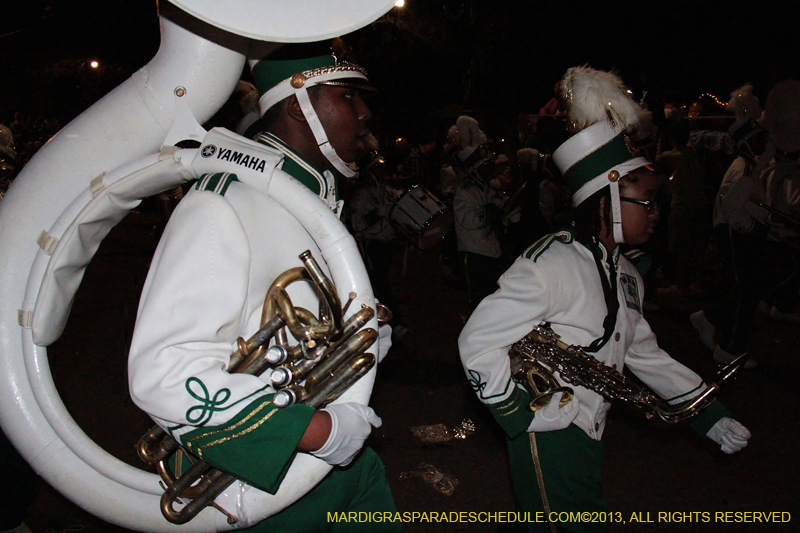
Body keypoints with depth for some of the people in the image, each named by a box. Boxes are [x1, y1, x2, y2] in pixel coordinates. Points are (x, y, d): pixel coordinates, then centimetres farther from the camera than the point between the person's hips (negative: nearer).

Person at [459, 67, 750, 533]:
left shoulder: (623, 274, 8)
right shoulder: (552, 264, -20)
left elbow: (643, 352, 18)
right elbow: (478, 342, -22)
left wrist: (711, 416, 17)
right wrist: (518, 417, -16)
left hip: (588, 436, 8)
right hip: (548, 439, -8)